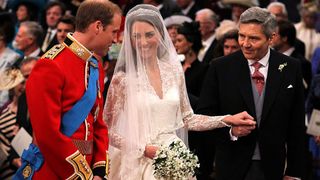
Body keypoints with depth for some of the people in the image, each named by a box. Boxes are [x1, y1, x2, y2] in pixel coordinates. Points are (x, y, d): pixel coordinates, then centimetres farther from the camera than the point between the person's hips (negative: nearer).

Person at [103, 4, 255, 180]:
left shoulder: (174, 71, 4)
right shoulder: (122, 79, -9)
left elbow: (187, 119, 11)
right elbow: (108, 131, -6)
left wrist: (228, 119, 5)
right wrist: (144, 149, -15)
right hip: (140, 163, -4)